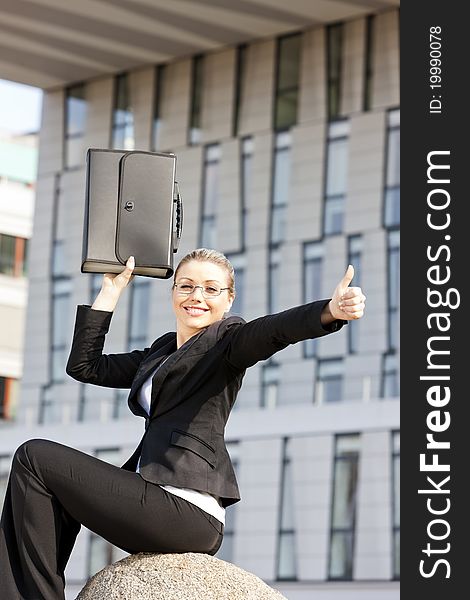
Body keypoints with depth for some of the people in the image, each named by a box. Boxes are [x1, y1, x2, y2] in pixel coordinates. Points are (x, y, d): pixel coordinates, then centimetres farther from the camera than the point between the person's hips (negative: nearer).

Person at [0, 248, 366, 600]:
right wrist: (112, 289, 24)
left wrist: (332, 310, -42)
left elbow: (275, 330, -21)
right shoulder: (161, 352, 24)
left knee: (35, 457, -2)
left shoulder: (226, 340, 0)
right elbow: (85, 366, 24)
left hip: (185, 514, -8)